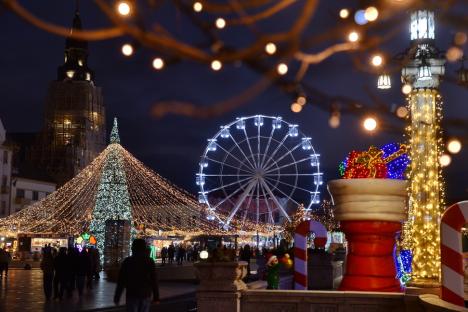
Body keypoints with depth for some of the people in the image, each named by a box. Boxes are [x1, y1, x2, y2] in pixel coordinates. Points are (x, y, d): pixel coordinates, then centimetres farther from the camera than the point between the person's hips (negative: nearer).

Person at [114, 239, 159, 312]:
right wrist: (156, 297, 2)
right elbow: (154, 281, -3)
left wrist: (117, 297, 2)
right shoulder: (150, 262, 0)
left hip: (132, 294, -1)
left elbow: (121, 280, -3)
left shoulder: (128, 261, -2)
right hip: (146, 295, 1)